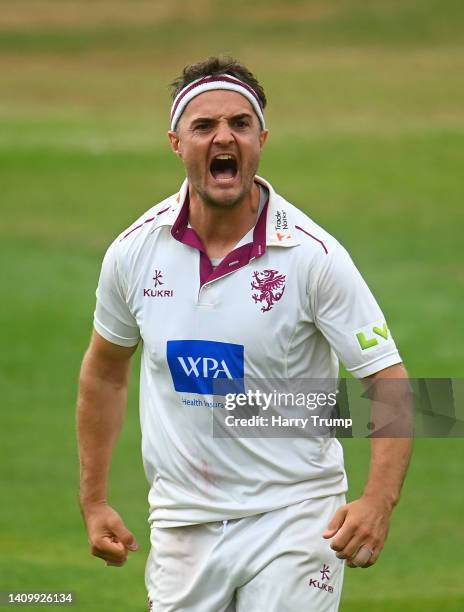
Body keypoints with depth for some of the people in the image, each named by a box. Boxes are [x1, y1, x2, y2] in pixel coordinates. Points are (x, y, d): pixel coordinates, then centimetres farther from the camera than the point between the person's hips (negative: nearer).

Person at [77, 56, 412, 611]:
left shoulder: (313, 254, -11)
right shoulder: (135, 251, -1)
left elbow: (389, 383, -12)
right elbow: (105, 371, 15)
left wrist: (377, 502, -27)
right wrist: (94, 501, 13)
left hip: (293, 519, -3)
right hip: (182, 521, 3)